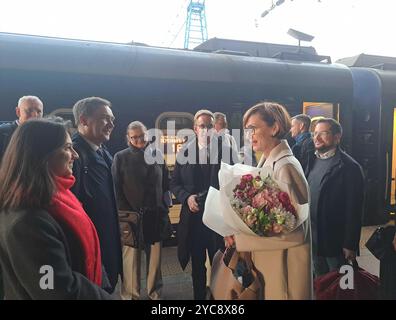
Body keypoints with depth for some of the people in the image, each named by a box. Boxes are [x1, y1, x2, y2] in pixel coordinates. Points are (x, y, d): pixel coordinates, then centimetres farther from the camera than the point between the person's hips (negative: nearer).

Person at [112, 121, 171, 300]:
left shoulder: (156, 154, 7)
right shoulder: (121, 157, -1)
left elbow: (165, 184, 11)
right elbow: (116, 189, -3)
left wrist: (165, 209, 5)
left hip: (155, 215, 3)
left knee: (155, 256, 11)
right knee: (131, 257, 1)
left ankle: (155, 293, 29)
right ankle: (131, 295, 19)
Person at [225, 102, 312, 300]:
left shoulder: (285, 166, -20)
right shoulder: (267, 162, 6)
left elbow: (294, 230, -24)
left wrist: (240, 236, -23)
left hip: (283, 267, -8)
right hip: (266, 262, 8)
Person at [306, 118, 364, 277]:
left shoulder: (349, 167, -16)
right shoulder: (313, 161, 5)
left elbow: (354, 210, -17)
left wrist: (350, 245, -16)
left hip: (336, 241, -6)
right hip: (313, 239, 6)